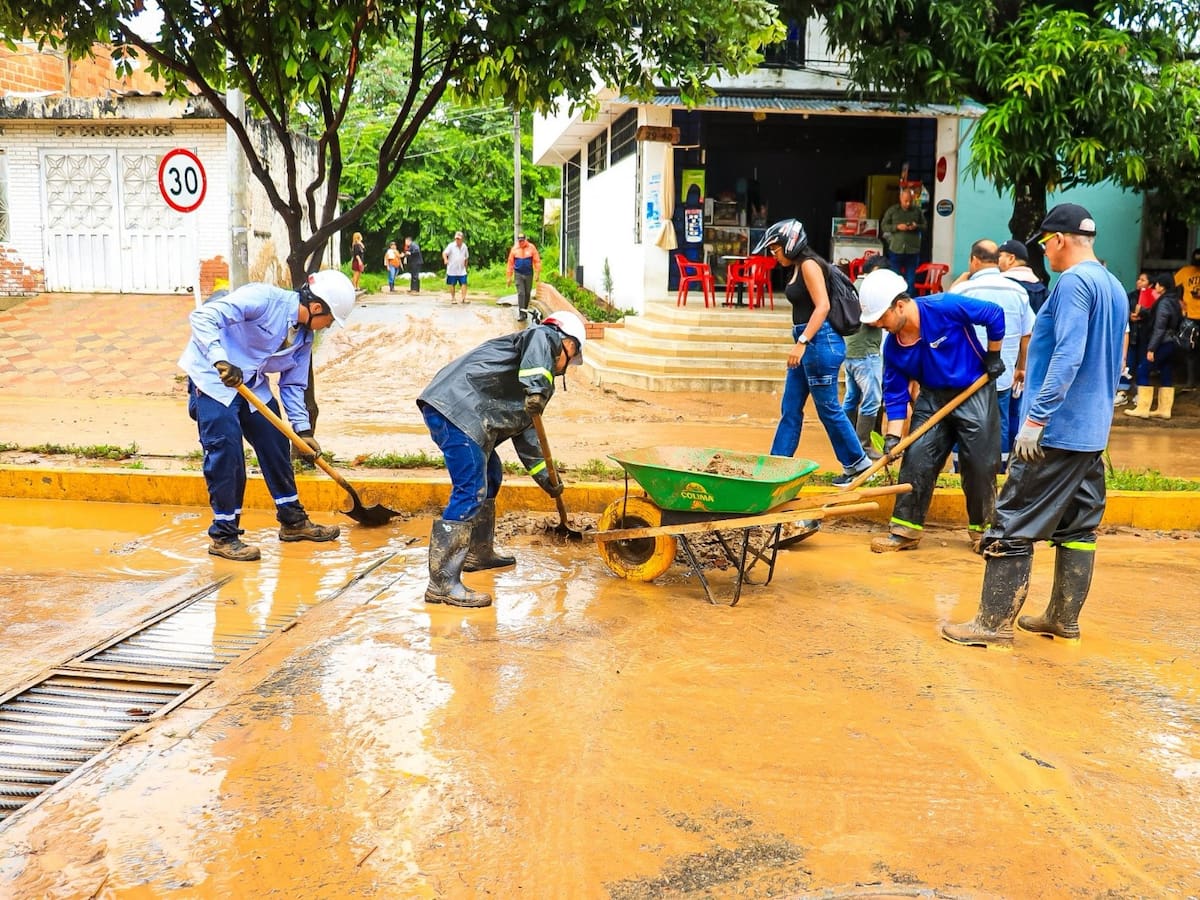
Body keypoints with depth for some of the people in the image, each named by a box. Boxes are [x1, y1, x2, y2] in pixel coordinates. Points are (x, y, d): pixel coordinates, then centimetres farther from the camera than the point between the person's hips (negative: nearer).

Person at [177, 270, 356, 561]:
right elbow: (203, 317, -28)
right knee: (226, 454, -12)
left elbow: (293, 384, 10)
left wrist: (303, 429, 3)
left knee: (275, 445, 10)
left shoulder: (304, 338, 2)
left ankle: (293, 521, 25)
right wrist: (221, 361, -40)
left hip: (252, 385, 8)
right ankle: (224, 536, 0)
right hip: (212, 378, -8)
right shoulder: (263, 298, -22)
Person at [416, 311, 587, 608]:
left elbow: (525, 432, 33)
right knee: (471, 492, -13)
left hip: (464, 414, 11)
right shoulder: (543, 337, 7)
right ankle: (442, 583, -12)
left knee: (490, 477, 26)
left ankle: (479, 553, 39)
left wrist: (546, 477, 34)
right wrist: (537, 392, -27)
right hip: (456, 408, -11)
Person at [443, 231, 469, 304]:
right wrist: (445, 259, -35)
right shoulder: (451, 246, -7)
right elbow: (444, 253, -16)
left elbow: (466, 257, 19)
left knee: (464, 283, -6)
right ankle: (452, 299, 15)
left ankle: (464, 298, -4)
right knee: (452, 284, 5)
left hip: (462, 270, 3)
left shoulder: (464, 246, 7)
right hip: (452, 270, -3)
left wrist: (465, 265, 18)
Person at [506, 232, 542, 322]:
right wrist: (509, 277, 2)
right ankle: (521, 314, -10)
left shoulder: (531, 248, -4)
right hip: (518, 274, -1)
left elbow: (537, 261, -2)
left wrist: (537, 273, -8)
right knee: (521, 293, -8)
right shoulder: (514, 249, -1)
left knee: (527, 293, 10)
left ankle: (525, 311, 26)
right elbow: (510, 263, 3)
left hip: (529, 274, 1)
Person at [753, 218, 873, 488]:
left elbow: (823, 306, -19)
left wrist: (802, 342, -25)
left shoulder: (809, 265, -10)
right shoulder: (798, 268, 15)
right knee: (790, 409, 9)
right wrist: (801, 344, 14)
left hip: (820, 341, -10)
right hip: (808, 344, 10)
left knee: (828, 407, -1)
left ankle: (857, 463, 11)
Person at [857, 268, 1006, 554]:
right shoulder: (892, 345, -9)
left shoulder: (945, 307, -25)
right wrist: (892, 436, -10)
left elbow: (995, 315, -14)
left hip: (974, 393, -4)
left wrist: (993, 357, -7)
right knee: (915, 460, -3)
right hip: (932, 397, 4)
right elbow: (895, 392, -4)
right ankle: (906, 529, 5)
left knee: (980, 464, 1)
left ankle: (981, 528, 19)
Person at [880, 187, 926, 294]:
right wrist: (897, 227, -11)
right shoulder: (892, 210, 3)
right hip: (896, 249, -1)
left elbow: (924, 226, 11)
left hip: (913, 250, 1)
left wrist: (916, 226, -10)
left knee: (910, 279, 3)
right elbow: (883, 226, 3)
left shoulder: (918, 211, 5)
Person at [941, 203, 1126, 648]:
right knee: (1078, 527, 13)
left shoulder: (1073, 281, -14)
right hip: (1093, 433, 10)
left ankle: (994, 623, -1)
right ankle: (1064, 619, 21)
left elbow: (1067, 356, -24)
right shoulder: (1115, 287, 15)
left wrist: (1036, 417, -24)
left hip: (1056, 430, -9)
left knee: (1014, 525, -5)